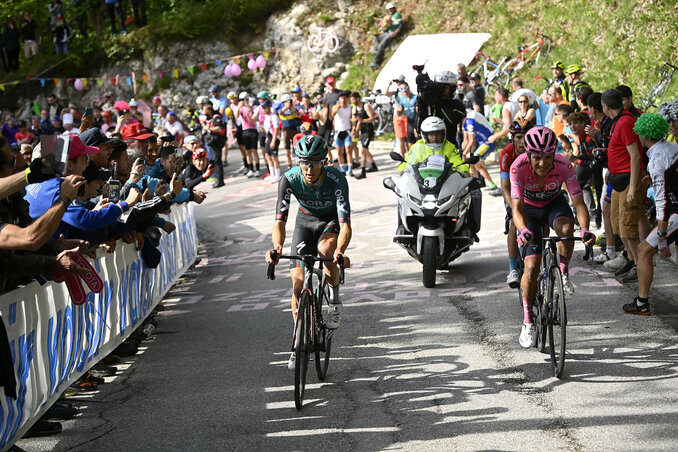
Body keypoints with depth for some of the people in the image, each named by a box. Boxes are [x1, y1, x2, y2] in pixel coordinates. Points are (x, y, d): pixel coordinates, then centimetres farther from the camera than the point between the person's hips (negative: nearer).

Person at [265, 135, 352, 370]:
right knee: (297, 281, -8)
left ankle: (335, 300, -9)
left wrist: (340, 251, -59)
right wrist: (277, 247, -53)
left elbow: (345, 225, -39)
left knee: (325, 248, -37)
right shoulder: (289, 179, -28)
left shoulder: (336, 179, -34)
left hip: (332, 220, -2)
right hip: (306, 220, 3)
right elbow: (280, 220, -32)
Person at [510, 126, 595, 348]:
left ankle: (564, 273, -9)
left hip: (554, 204, 1)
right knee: (532, 266, -12)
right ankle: (527, 322, 2)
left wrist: (585, 229, -52)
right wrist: (524, 230, -59)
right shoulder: (519, 167, -33)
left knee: (566, 228, -36)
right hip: (529, 208, -1)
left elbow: (578, 202, -33)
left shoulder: (564, 166, -31)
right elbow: (517, 208, -38)